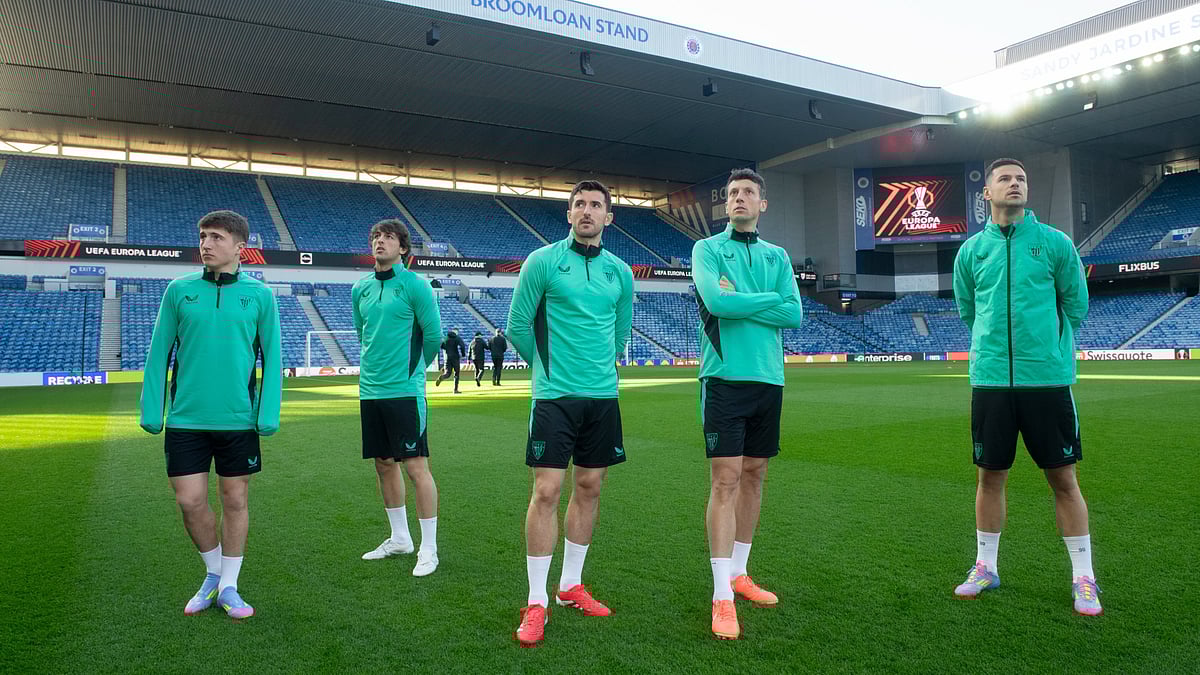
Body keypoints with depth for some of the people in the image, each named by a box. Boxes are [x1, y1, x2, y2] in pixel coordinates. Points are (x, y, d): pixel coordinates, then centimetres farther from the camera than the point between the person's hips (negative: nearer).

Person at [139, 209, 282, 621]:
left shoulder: (259, 295, 0)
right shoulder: (179, 291, 3)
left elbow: (271, 357, 1)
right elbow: (159, 353, 6)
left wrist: (269, 413, -6)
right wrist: (151, 409, 1)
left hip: (238, 419, -1)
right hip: (185, 418, 1)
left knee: (236, 500, 7)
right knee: (190, 501, 3)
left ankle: (228, 585, 24)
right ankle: (214, 573, 28)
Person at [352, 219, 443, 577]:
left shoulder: (415, 285, -8)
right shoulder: (360, 288, 10)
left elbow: (432, 336, -4)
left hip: (405, 390, -6)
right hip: (370, 391, 7)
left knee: (416, 467, -5)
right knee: (384, 465, 14)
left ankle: (428, 548, 6)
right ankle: (399, 538, 29)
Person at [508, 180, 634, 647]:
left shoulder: (620, 272, 8)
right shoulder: (542, 261, -4)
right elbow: (518, 326, 1)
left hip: (603, 396, 5)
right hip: (554, 396, -4)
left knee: (589, 488, 9)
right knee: (546, 491, -6)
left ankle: (570, 586, 25)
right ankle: (536, 603, 5)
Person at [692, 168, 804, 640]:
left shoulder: (777, 256, 14)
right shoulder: (707, 249, 2)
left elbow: (794, 315, 0)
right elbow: (716, 301, -17)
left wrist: (739, 302, -9)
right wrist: (769, 300, -6)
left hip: (768, 377, 5)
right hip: (725, 376, -5)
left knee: (754, 475, 11)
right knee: (725, 480, -8)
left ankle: (738, 573, 25)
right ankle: (723, 597, -4)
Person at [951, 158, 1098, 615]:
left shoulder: (1055, 243, 2)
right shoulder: (971, 251, 7)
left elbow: (1076, 306, 11)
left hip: (1048, 377, -1)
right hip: (991, 379, 2)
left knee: (1063, 478, 3)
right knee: (990, 476, 9)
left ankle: (1083, 577, 17)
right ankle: (985, 567, 23)